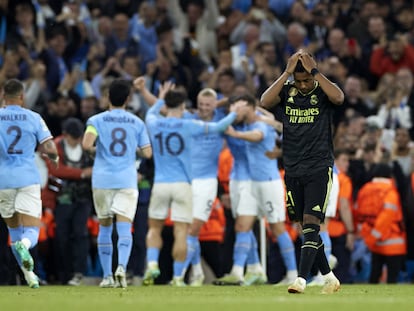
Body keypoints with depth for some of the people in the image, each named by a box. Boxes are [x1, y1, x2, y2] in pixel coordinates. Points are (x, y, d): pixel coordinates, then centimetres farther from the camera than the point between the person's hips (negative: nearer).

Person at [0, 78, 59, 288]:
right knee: (31, 232, -3)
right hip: (28, 178, -1)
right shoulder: (33, 118, 1)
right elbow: (49, 148, -4)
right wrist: (54, 157, 18)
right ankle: (23, 246, -39)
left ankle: (28, 274, 20)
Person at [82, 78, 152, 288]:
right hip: (127, 180, 0)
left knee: (104, 228, 12)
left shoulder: (96, 120, 1)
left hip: (102, 180, 0)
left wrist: (94, 151, 7)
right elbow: (147, 153, 6)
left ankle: (107, 276, 13)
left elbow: (87, 144, -15)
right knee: (124, 228, -7)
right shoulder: (137, 123, 7)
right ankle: (122, 266, -31)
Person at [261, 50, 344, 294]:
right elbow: (266, 101, -15)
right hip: (293, 170, 4)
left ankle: (302, 279, -19)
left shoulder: (322, 91, -3)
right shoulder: (287, 91, 4)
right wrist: (287, 72, -17)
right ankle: (329, 278, 21)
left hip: (319, 169, -4)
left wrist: (314, 71, -22)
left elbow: (338, 97, -26)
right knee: (307, 228, 9)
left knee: (311, 224, -14)